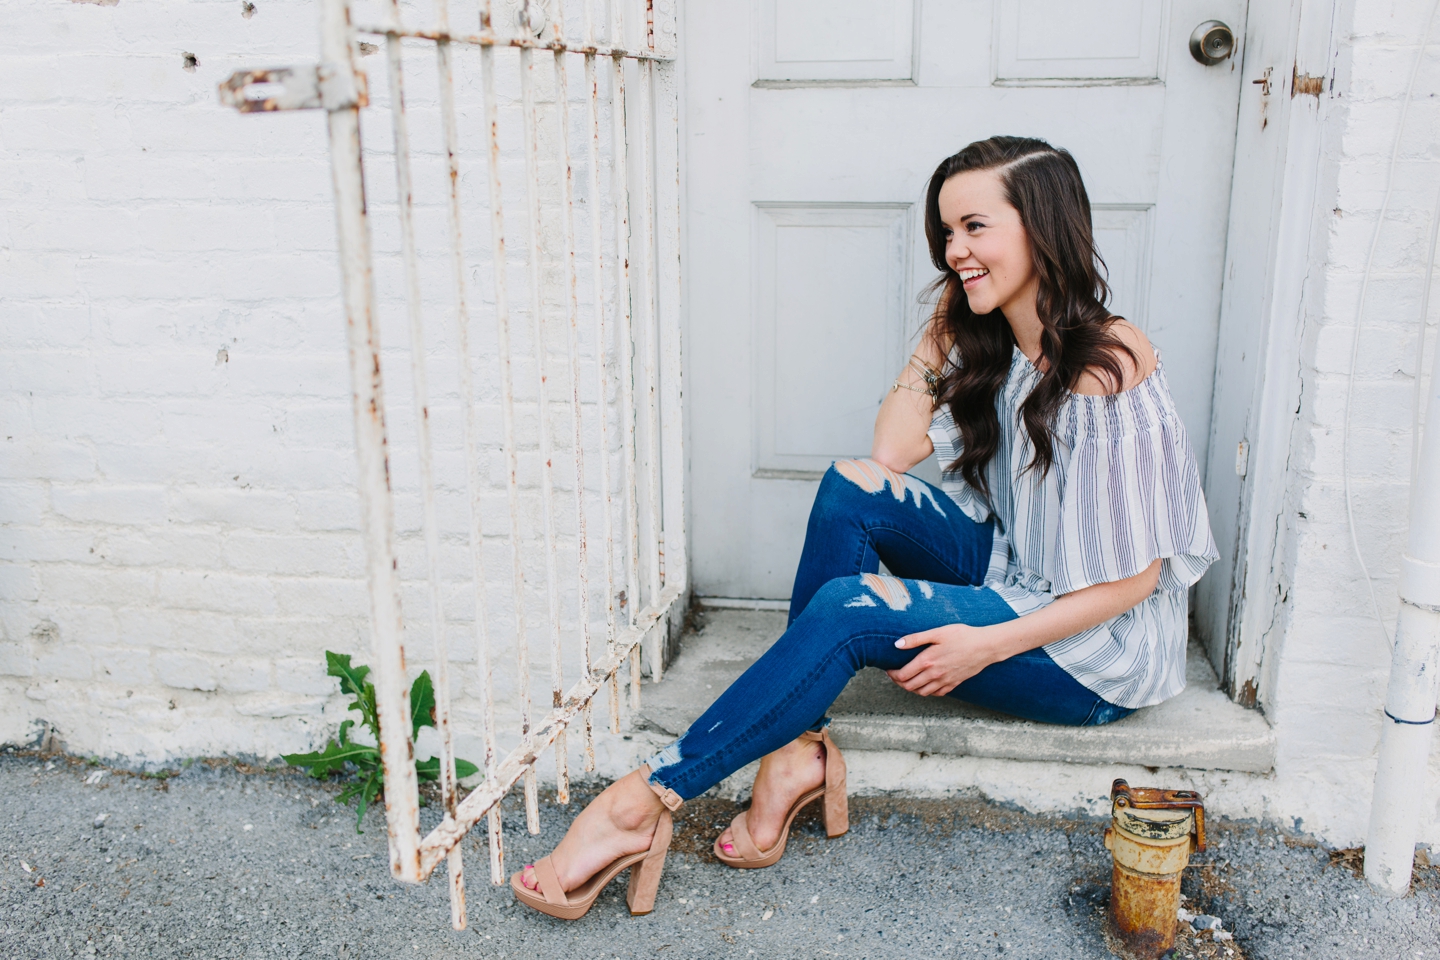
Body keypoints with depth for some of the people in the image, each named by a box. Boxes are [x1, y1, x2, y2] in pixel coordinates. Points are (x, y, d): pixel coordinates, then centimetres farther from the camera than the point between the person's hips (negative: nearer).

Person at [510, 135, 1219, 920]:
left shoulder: (1110, 365, -21)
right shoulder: (989, 341, 4)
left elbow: (1138, 575, -18)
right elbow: (892, 453, 2)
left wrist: (989, 646, -23)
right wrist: (943, 325, -3)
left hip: (1101, 648, -7)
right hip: (1013, 573, 7)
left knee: (851, 607, -27)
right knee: (852, 487, -18)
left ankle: (646, 801, -22)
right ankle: (798, 749, -17)